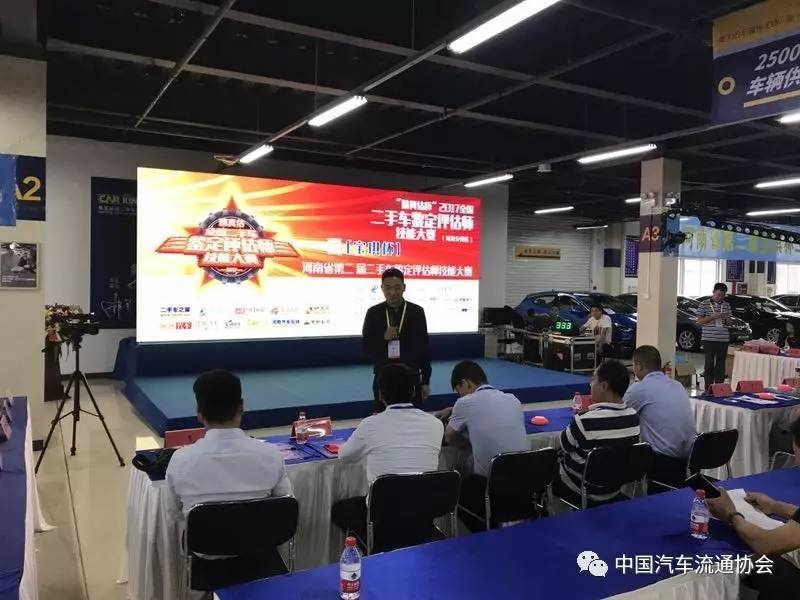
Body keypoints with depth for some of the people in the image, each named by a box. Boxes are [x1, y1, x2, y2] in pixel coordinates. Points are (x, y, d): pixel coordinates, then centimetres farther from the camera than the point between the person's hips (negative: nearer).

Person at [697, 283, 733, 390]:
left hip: (723, 339, 3)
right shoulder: (704, 304, 0)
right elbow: (699, 321, -1)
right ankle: (708, 388, 4)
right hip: (709, 339, -3)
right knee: (709, 364, 0)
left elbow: (729, 322, 17)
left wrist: (726, 319, -5)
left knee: (721, 364, 5)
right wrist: (712, 317, -15)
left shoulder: (726, 305, 12)